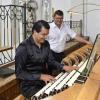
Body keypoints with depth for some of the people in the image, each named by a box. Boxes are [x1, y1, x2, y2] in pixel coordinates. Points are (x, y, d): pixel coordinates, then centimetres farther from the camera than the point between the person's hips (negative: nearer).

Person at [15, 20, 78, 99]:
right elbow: (19, 73, -18)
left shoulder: (46, 44, 4)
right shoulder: (23, 48, -18)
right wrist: (40, 76, -25)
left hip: (45, 80, 6)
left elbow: (51, 61, 12)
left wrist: (63, 67, -5)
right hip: (29, 85, -6)